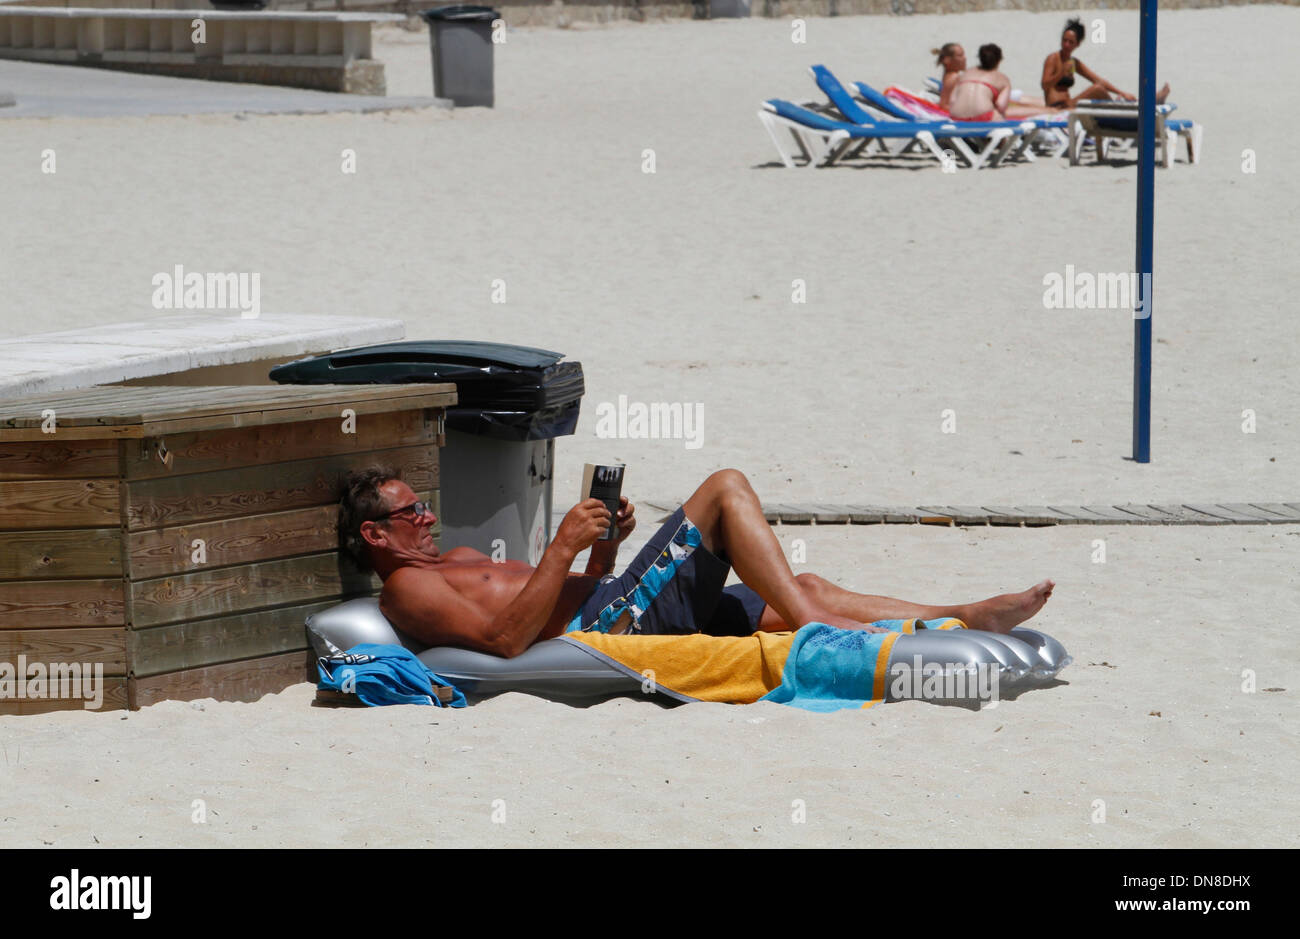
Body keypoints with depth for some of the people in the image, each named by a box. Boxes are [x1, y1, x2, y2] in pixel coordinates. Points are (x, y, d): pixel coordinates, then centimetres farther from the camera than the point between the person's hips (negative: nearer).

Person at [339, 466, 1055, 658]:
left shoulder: (454, 563, 28)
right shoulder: (406, 589, -4)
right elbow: (505, 636, -22)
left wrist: (604, 545, 10)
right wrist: (564, 546, -20)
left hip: (611, 609, 10)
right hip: (607, 628, -10)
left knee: (805, 590, 6)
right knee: (726, 486, -12)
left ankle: (964, 619, 3)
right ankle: (816, 630, -18)